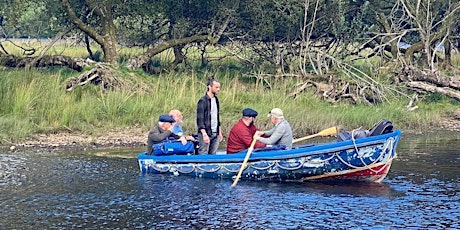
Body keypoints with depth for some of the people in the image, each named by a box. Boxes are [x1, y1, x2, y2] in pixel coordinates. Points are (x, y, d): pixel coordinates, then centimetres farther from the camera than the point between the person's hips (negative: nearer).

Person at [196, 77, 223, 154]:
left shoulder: (216, 100, 14)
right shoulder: (203, 101, -11)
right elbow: (200, 119, -15)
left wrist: (220, 132, 19)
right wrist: (204, 134, -21)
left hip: (215, 134, 8)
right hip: (206, 134, -8)